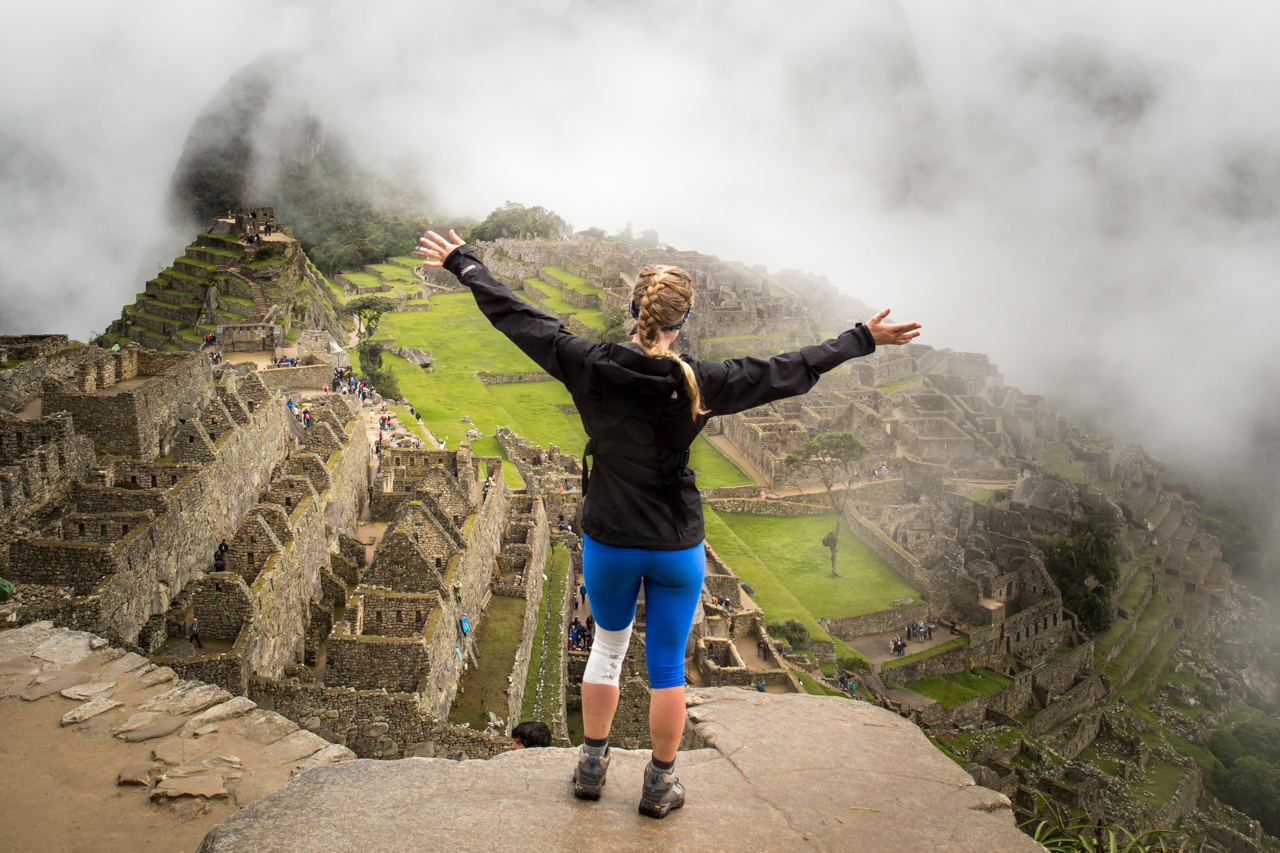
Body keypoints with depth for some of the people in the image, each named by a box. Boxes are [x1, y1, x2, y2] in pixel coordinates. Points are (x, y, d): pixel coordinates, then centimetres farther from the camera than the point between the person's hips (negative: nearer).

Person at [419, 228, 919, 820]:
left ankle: (591, 766, 36)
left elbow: (515, 314, -5)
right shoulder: (699, 384, -19)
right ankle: (660, 785, 29)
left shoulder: (587, 366, -15)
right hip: (677, 548, -2)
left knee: (608, 644, 25)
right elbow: (790, 370, -10)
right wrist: (862, 340, 1)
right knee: (667, 666, 14)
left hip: (607, 543, 2)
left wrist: (461, 262, 9)